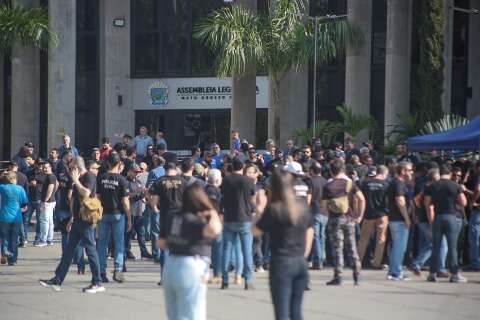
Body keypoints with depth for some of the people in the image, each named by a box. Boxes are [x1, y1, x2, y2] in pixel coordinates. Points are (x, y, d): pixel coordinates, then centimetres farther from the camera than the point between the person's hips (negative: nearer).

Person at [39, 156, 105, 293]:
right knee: (68, 250, 10)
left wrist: (76, 180, -16)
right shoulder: (79, 179, 17)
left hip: (86, 220, -10)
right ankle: (57, 280, 13)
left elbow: (86, 193, -26)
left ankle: (97, 283, -1)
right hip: (78, 219, 10)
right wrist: (72, 218, 22)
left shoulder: (89, 177, -10)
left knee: (90, 249, -6)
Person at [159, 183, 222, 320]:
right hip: (190, 268, -8)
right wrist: (213, 214, -16)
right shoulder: (196, 222, -16)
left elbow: (161, 243, 13)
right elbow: (214, 230, -35)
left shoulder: (172, 218, 7)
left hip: (169, 267, 8)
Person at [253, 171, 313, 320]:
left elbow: (256, 231, -1)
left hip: (281, 262, -5)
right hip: (300, 263, 5)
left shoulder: (273, 209, -8)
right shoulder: (302, 210, 8)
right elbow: (310, 233, 13)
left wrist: (259, 212, 11)